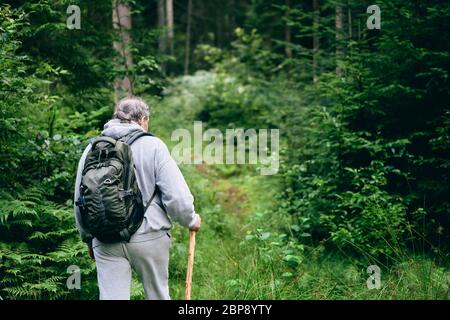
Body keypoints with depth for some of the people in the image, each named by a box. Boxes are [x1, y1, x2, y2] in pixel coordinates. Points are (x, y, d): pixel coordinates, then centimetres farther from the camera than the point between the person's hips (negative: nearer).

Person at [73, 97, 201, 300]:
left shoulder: (92, 149, 6)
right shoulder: (153, 145, -4)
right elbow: (176, 194, -10)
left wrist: (88, 239, 24)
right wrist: (190, 220, 9)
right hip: (148, 237, -2)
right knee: (157, 295, 13)